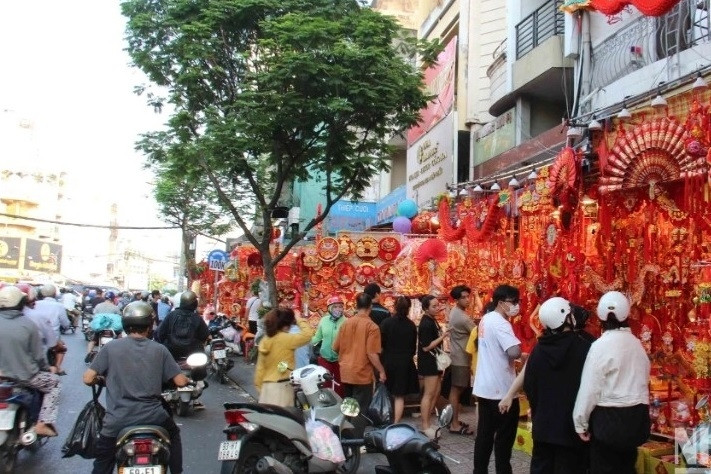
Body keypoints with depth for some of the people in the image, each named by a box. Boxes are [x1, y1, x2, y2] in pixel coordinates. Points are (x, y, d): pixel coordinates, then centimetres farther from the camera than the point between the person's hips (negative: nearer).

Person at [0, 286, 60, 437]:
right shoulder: (28, 324, -14)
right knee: (53, 383, 22)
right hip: (25, 377, -4)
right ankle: (43, 424, 7)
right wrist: (48, 368, 12)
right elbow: (38, 355, -8)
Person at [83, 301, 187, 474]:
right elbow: (180, 381, -1)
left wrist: (101, 380, 18)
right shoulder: (159, 349, 0)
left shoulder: (111, 347, -2)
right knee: (173, 435, 31)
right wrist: (188, 380, 22)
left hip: (118, 419, 0)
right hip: (153, 415, 1)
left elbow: (88, 379, -4)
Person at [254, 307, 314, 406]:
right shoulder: (286, 339, -14)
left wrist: (259, 386, 17)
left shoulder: (265, 340, 8)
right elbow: (308, 334, -16)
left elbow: (260, 367, 11)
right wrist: (300, 320, -1)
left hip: (267, 386, 8)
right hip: (281, 386, -8)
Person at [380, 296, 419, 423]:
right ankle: (395, 424, 7)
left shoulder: (386, 323, -10)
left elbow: (381, 344, -8)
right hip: (405, 363, 1)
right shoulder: (411, 325, -3)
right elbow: (414, 347, 4)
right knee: (399, 396, 7)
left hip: (388, 362, -1)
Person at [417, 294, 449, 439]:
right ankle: (425, 427, 4)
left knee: (436, 392, 16)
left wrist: (442, 334, 9)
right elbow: (426, 347, -23)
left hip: (434, 361, 10)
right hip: (428, 362, -10)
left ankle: (426, 422, 25)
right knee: (429, 394, -4)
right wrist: (442, 336, -21)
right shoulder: (426, 324, -21)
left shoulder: (432, 320, 11)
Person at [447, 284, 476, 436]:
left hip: (457, 356, 9)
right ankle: (454, 425, 2)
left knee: (456, 390, 15)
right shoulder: (463, 318, -22)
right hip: (461, 358, -9)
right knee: (456, 391, -4)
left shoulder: (454, 311, 8)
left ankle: (454, 420, 24)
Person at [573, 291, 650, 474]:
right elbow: (642, 380, 7)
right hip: (636, 415, 6)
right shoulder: (636, 343, 3)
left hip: (609, 417, -6)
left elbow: (590, 388, -14)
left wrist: (581, 422, -6)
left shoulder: (601, 345, -14)